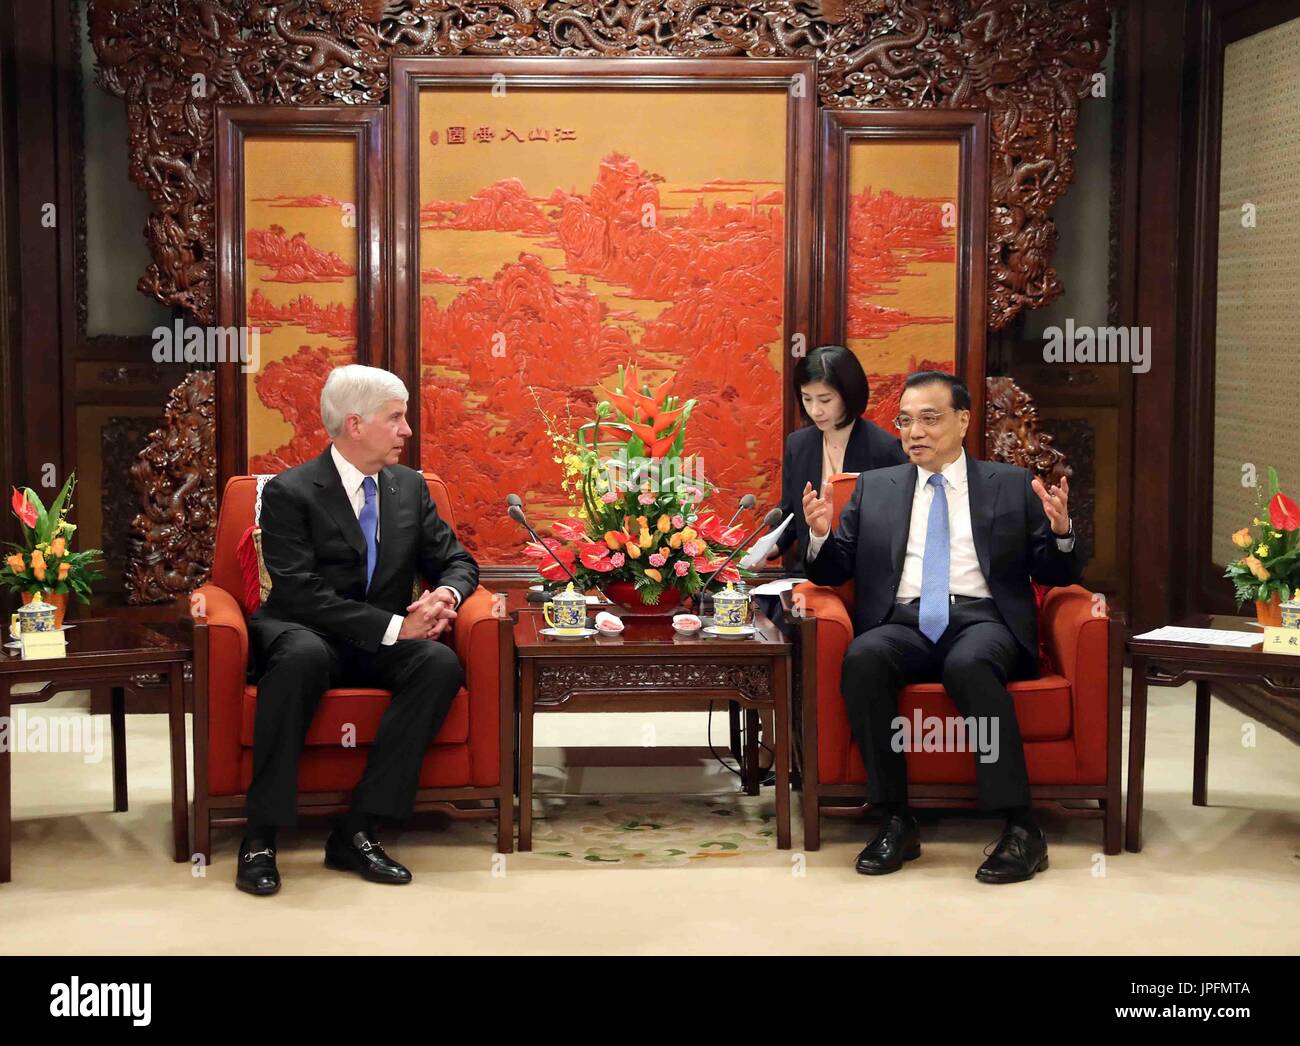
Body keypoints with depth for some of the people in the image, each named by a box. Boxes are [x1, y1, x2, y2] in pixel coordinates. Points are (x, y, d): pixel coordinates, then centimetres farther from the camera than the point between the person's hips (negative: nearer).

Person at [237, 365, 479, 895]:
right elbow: (300, 593, -17)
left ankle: (357, 830, -26)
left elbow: (457, 561, 15)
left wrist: (445, 595, -11)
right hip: (310, 635, -4)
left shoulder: (410, 487, 11)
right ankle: (261, 837, -32)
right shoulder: (290, 492, -7)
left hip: (383, 648, 5)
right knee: (301, 655, -39)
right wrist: (394, 626, -24)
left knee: (441, 662, -28)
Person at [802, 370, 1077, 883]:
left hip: (982, 620, -2)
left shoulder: (1013, 485, 16)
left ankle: (1021, 829, -32)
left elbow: (1054, 574, 12)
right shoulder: (874, 488, 20)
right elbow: (835, 571, 17)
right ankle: (896, 823, -24)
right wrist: (821, 534, -5)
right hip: (903, 623, 2)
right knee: (863, 658, -32)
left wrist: (1060, 532, -10)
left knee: (970, 664, -37)